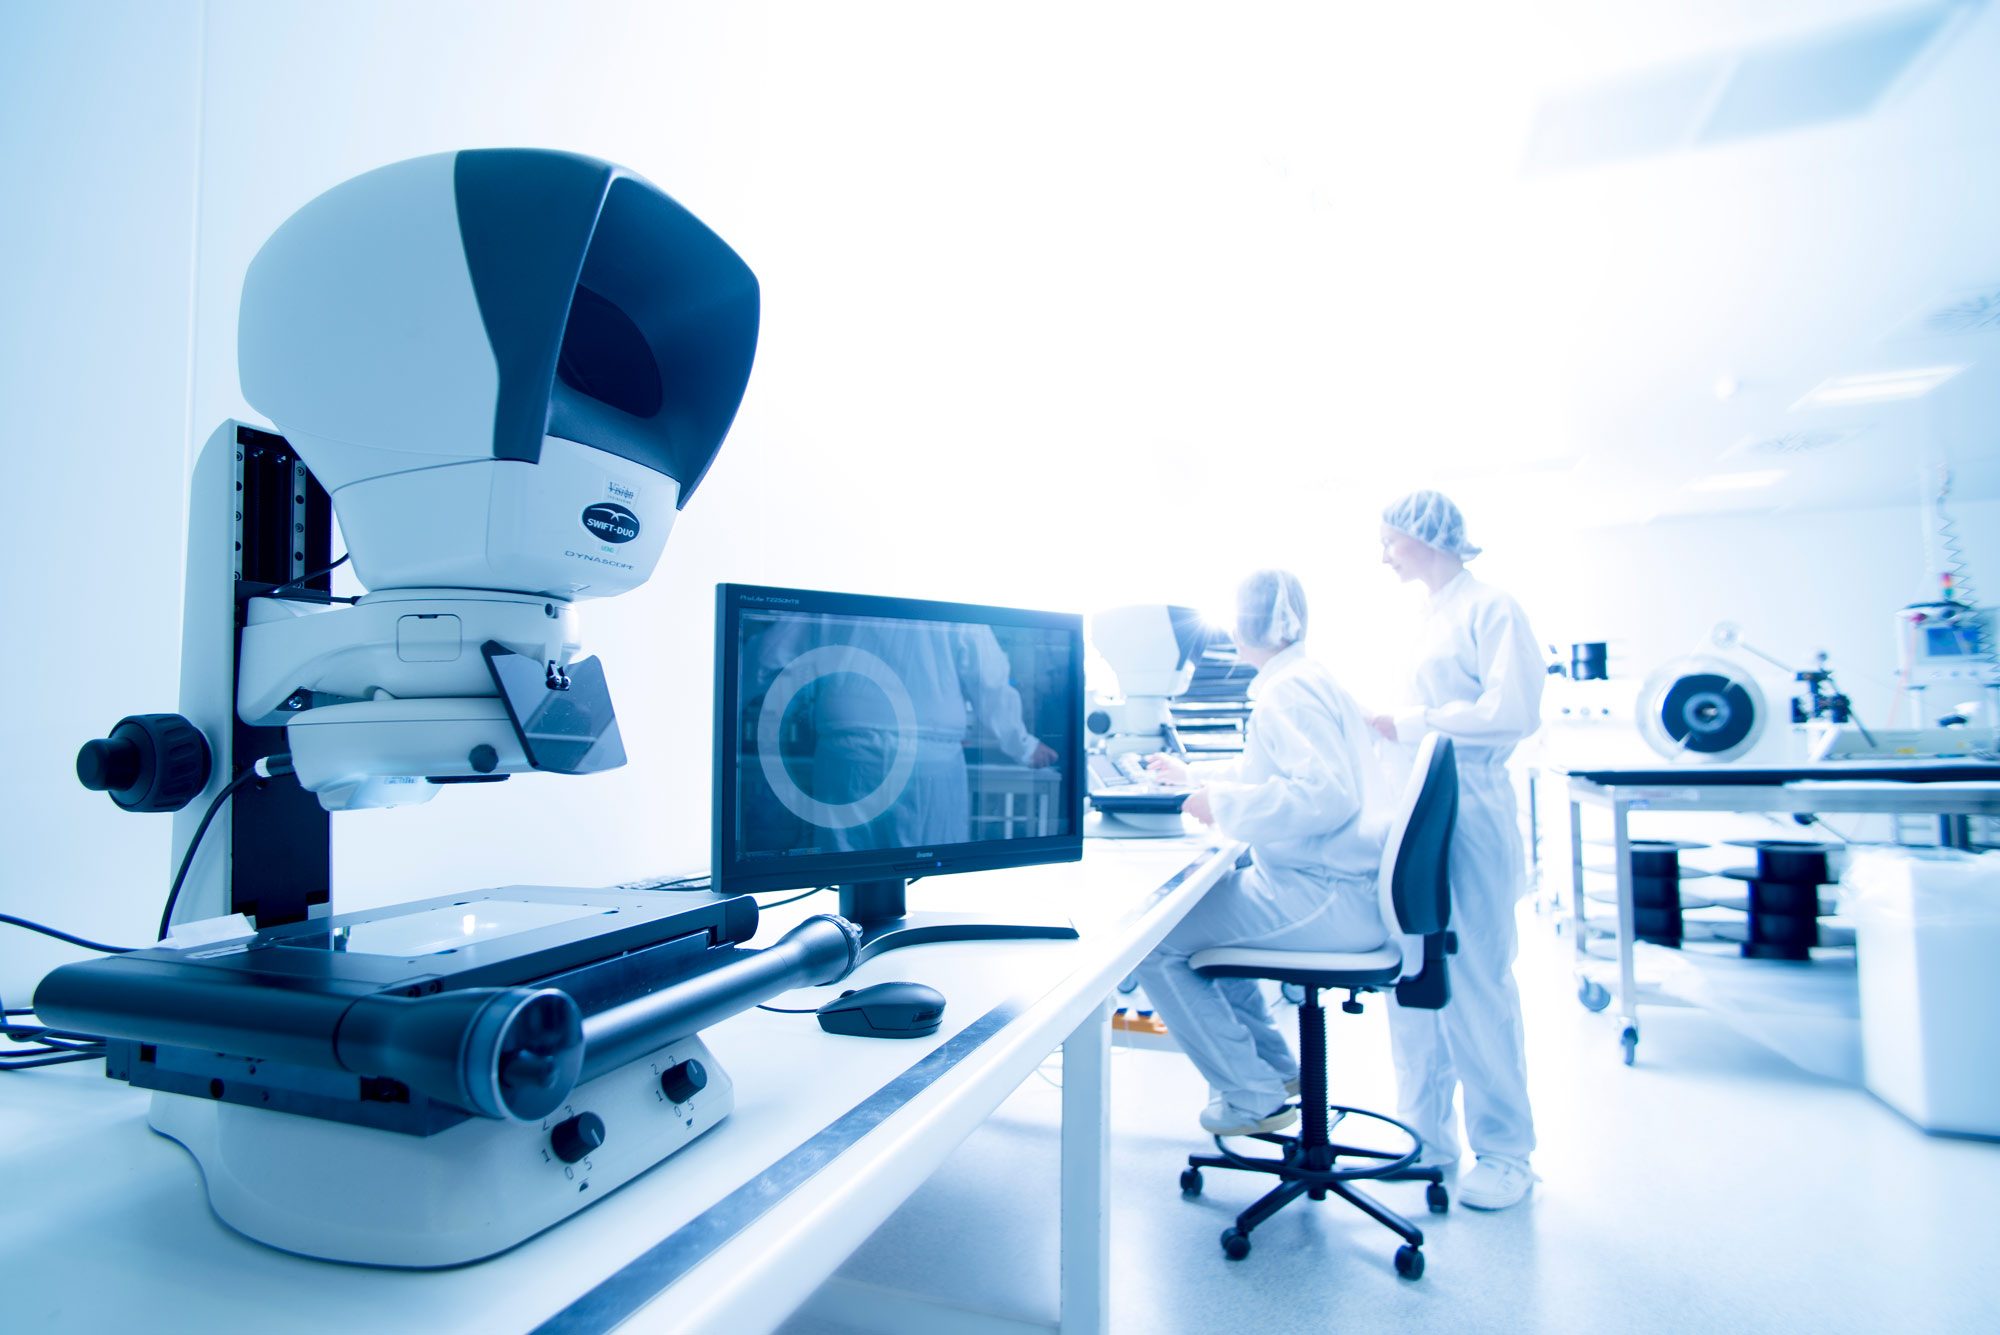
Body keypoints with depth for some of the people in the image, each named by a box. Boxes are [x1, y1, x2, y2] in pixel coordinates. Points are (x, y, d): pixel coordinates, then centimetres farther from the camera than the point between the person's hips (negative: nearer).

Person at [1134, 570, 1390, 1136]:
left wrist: (1221, 804, -20)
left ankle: (1253, 1096, 6)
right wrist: (1196, 777, 38)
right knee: (1199, 900, 27)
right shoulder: (1309, 680, 17)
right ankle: (1273, 1063, 32)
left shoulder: (1288, 689, -16)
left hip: (1329, 897, -11)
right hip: (1339, 884, 11)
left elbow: (1327, 795, -28)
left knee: (1153, 941, -9)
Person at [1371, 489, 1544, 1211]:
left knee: (1474, 981, 0)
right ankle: (1428, 1134, 23)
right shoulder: (1429, 616, 17)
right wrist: (1385, 724, 8)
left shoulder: (1490, 609, -8)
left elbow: (1514, 710, -18)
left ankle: (1504, 1151, 16)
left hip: (1469, 807, -8)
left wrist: (1416, 722, -15)